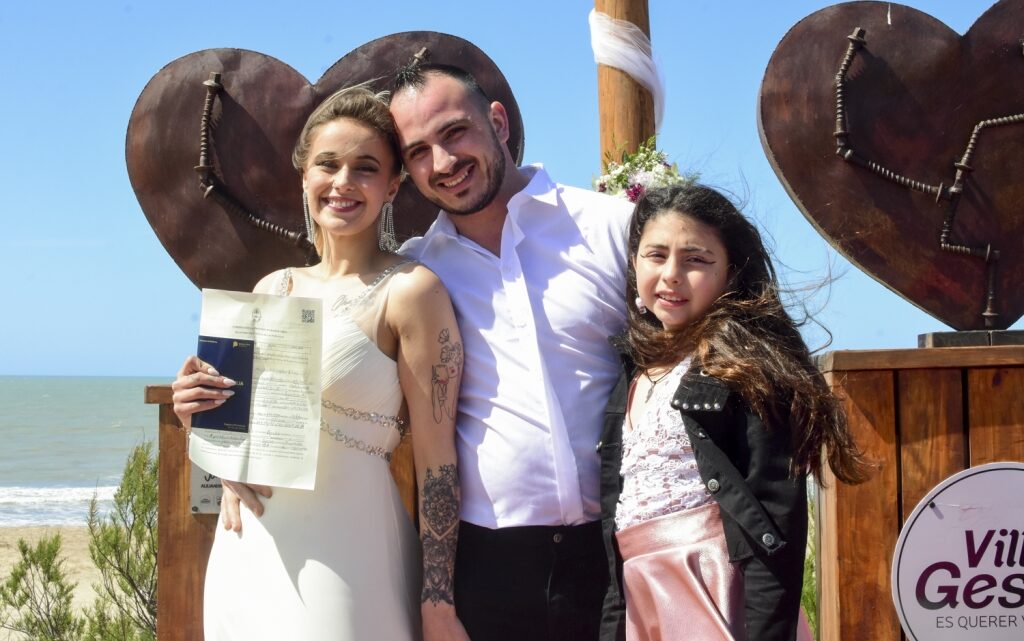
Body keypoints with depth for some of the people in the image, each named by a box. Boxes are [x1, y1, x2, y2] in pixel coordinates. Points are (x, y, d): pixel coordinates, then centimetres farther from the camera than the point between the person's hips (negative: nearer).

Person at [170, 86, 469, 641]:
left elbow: (435, 455, -12)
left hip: (343, 555, -6)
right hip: (245, 549, 6)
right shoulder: (273, 289, 9)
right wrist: (197, 410, -4)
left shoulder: (410, 290, -10)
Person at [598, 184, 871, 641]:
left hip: (722, 586, -6)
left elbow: (777, 512, -15)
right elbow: (615, 509, 14)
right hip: (640, 601, 6)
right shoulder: (633, 372, 14)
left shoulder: (744, 359, -7)